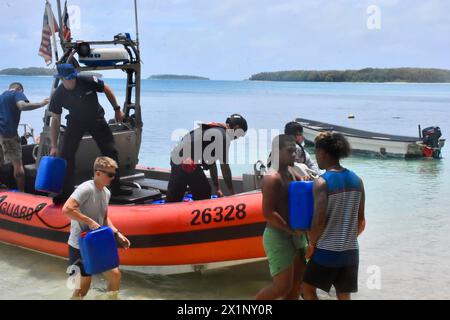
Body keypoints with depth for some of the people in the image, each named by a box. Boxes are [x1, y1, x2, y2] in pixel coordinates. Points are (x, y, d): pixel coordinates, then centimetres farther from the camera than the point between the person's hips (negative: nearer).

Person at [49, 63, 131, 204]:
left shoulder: (88, 81, -25)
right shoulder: (58, 95, -20)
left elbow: (107, 90, -7)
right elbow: (55, 120, -12)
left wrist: (117, 110, -4)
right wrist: (54, 146, -14)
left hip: (96, 119, 0)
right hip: (76, 121, 0)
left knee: (111, 151, -2)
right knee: (66, 154, -10)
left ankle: (116, 188, 11)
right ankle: (66, 192, 2)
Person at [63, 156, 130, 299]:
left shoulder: (107, 193, 7)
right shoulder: (86, 188, -19)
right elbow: (67, 209, -30)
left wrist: (117, 234, 7)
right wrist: (90, 222, -29)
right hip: (80, 246, -8)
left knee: (115, 276, 9)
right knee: (83, 288, -1)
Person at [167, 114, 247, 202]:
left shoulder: (213, 129, 21)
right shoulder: (223, 136, -9)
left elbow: (212, 162, 25)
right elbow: (224, 167, -8)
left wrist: (217, 188, 28)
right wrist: (232, 193, 2)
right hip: (188, 162, -10)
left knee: (173, 198, 14)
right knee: (204, 194, 4)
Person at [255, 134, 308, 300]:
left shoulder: (291, 171, 9)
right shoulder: (272, 178, -18)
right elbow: (268, 213, -23)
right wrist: (291, 230, -18)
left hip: (297, 235, 9)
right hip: (278, 236, -9)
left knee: (297, 283, 14)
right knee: (283, 286, -7)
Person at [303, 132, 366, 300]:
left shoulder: (322, 182, -15)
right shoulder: (356, 180, 4)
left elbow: (319, 221, -19)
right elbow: (361, 221, 9)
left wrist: (311, 244, -5)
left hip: (328, 251, -5)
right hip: (351, 251, 6)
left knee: (308, 287, 14)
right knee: (344, 296, 14)